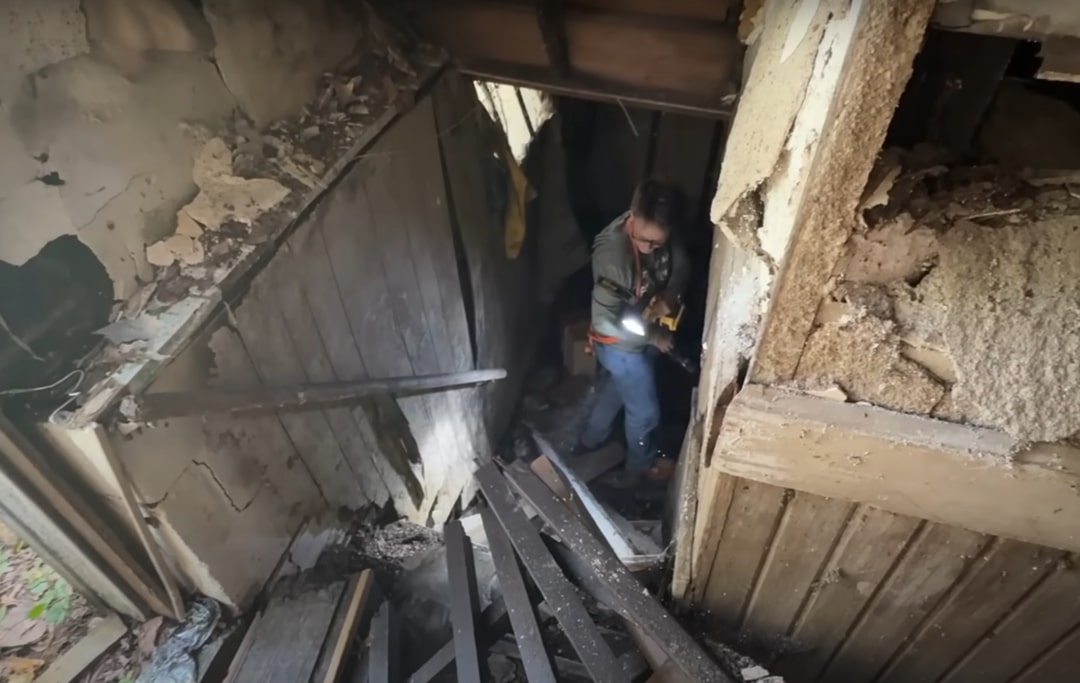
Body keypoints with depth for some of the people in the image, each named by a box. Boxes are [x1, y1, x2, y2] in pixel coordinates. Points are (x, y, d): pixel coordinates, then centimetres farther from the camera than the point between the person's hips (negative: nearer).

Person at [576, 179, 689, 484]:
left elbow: (680, 265, -1)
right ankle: (641, 464, 44)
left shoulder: (657, 234, -15)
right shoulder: (613, 254, -37)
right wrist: (654, 336, -21)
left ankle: (590, 440, 56)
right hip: (623, 346, -7)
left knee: (616, 389, 30)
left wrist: (668, 298, -21)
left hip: (643, 336, 8)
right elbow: (606, 321, -33)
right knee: (645, 410, 15)